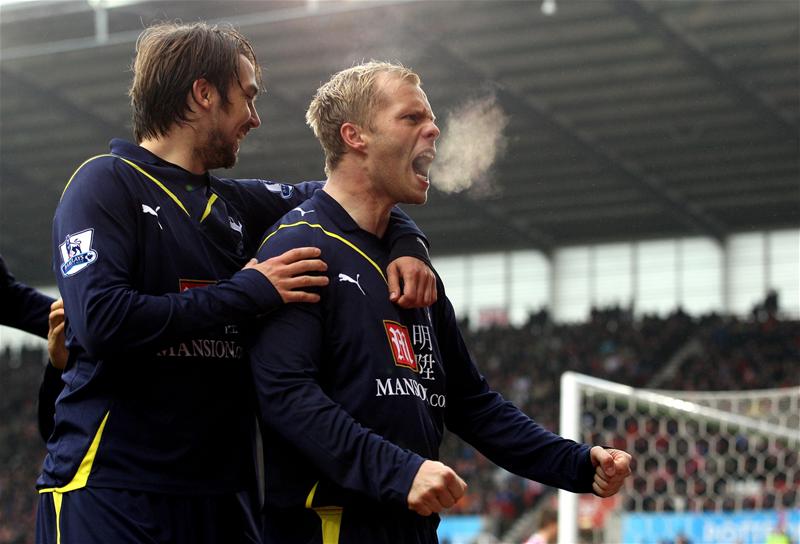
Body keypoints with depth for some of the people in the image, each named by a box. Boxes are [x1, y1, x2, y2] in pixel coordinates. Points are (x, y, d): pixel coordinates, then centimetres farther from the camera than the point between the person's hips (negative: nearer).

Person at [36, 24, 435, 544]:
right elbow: (101, 320, -19)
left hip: (221, 494, 7)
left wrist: (405, 240, 9)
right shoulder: (107, 184, -4)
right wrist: (246, 292, -14)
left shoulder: (237, 203, 15)